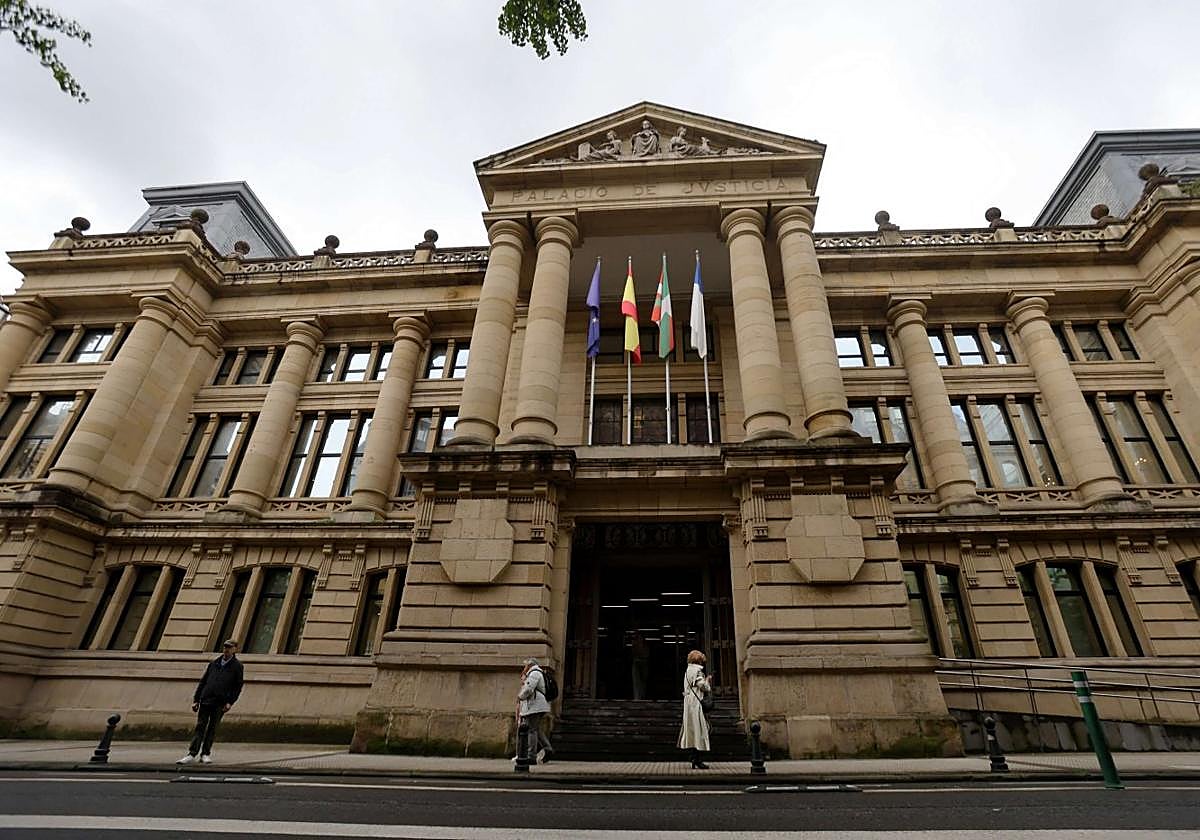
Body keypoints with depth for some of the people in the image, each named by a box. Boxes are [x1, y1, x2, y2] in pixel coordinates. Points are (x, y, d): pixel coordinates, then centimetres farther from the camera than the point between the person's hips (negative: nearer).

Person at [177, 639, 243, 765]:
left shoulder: (237, 666, 1)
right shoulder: (214, 663, 12)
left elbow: (238, 687, 0)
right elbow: (202, 682, 14)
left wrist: (230, 702, -10)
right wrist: (196, 700, 6)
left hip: (220, 704, -3)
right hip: (205, 701, 3)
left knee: (212, 729, 4)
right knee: (200, 727, 1)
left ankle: (205, 754, 14)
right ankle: (192, 754, 6)